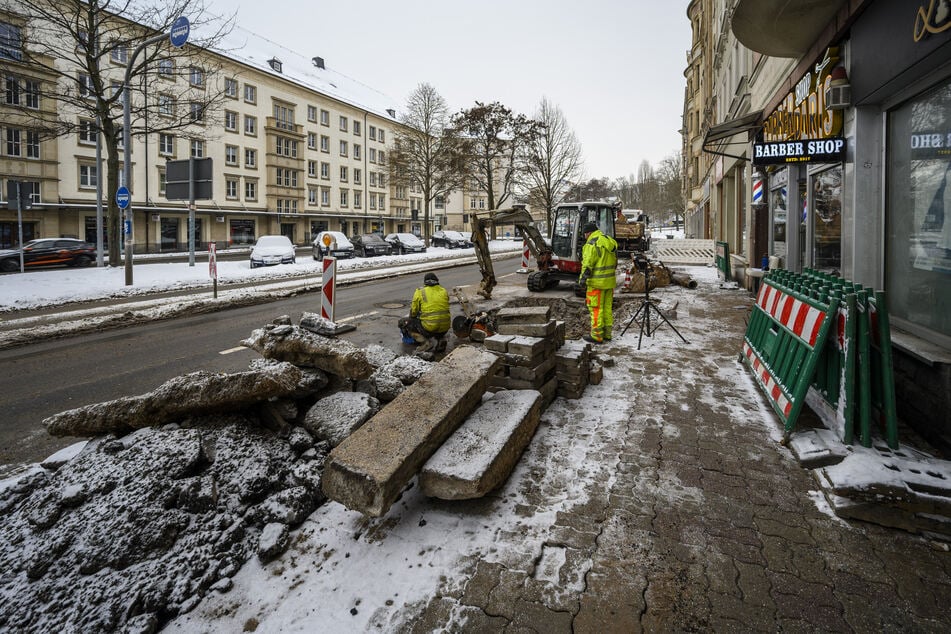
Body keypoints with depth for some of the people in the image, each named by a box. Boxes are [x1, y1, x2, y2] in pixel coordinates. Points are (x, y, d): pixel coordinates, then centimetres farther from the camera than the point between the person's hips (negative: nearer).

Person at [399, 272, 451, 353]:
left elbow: (413, 313, 3)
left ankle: (427, 342, -6)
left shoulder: (420, 292, -2)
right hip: (445, 329, 6)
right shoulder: (444, 291, 10)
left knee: (403, 322, 11)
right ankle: (440, 340, 4)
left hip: (429, 328, -6)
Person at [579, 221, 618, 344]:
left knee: (596, 308, -2)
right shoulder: (610, 241, 12)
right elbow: (615, 262, 17)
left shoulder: (591, 244, -14)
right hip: (610, 281, 8)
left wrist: (583, 278, -22)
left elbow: (588, 264, -21)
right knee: (607, 307, 13)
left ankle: (597, 336, 1)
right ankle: (607, 334, 20)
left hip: (597, 282, -8)